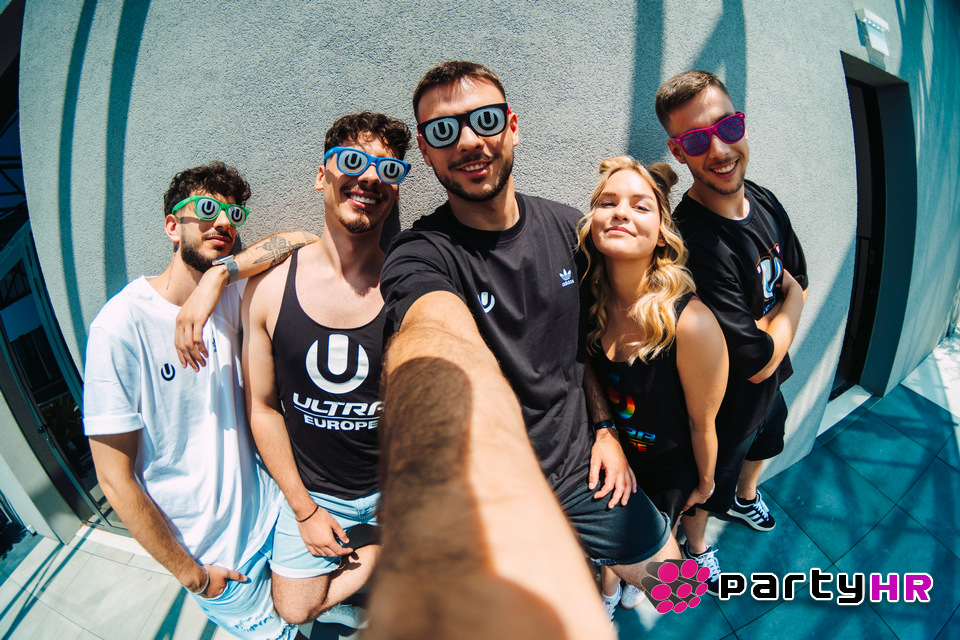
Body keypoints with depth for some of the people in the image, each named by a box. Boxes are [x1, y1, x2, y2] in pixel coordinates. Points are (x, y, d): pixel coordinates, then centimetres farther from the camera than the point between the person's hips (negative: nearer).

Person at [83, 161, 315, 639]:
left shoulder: (228, 295, -6)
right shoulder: (121, 325, -22)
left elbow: (302, 240, -12)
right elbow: (116, 480, -18)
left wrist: (223, 269, -28)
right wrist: (190, 573, -10)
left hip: (269, 513, 4)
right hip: (213, 555, -4)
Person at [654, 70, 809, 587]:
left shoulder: (765, 201, -10)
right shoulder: (691, 241, -37)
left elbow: (799, 281, 1)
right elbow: (758, 361, -29)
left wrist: (760, 324, -16)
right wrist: (789, 301, -12)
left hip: (771, 382, 8)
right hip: (723, 406, -7)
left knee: (760, 447, 35)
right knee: (704, 486, 20)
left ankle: (745, 498, 68)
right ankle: (695, 546, 52)